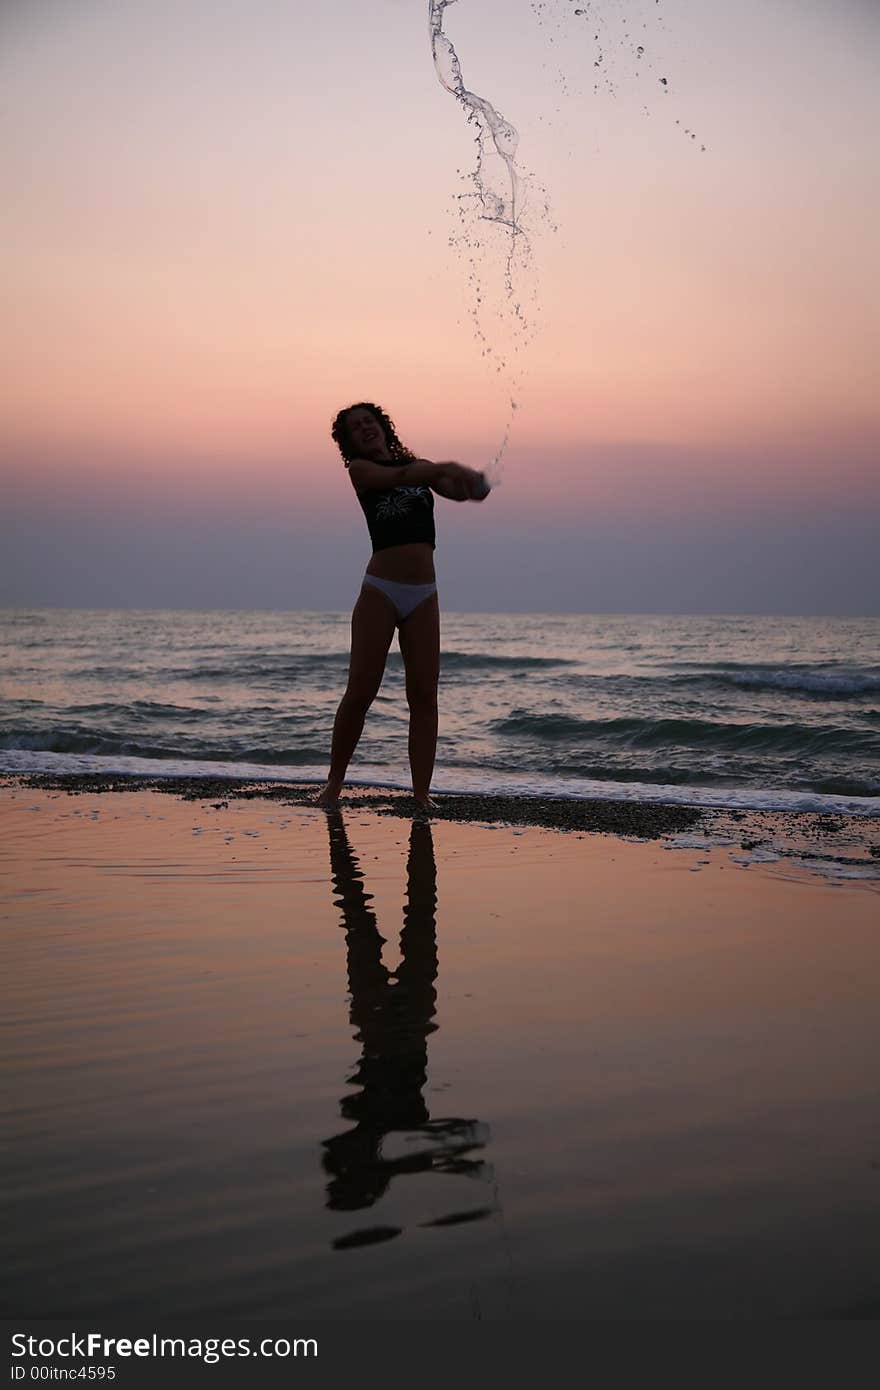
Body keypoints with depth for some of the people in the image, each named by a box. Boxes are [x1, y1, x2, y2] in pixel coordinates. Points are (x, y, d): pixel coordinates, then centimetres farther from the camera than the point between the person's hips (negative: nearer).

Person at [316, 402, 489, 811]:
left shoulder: (419, 466, 16)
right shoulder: (361, 469, 4)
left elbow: (456, 491, -1)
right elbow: (398, 477, -16)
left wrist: (471, 483, -24)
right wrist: (447, 467, -29)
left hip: (423, 594, 4)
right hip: (380, 590, -4)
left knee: (424, 697, -1)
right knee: (360, 692, -3)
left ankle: (421, 793, 3)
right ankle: (334, 783, 11)